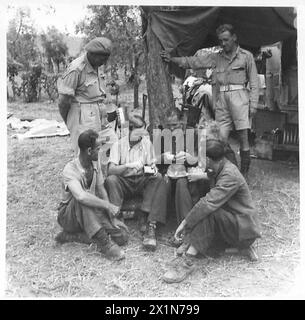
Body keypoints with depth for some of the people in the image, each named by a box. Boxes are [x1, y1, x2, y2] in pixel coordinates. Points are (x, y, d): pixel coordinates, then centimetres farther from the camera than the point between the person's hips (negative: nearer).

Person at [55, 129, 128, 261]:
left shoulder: (95, 164, -2)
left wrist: (111, 216, -10)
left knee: (122, 235, -13)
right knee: (82, 201, -40)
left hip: (93, 211, 6)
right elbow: (81, 196, -43)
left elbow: (101, 191, 1)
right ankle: (104, 243, -35)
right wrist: (107, 205, -36)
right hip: (69, 215, -6)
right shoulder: (70, 169, -25)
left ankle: (73, 236, -10)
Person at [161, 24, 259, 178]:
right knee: (221, 138, -3)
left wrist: (253, 104, -1)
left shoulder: (246, 56, 8)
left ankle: (244, 172, 5)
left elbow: (254, 82, 6)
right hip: (221, 98, 3)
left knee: (243, 136, -4)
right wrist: (172, 59, 2)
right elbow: (193, 61, 12)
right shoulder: (215, 57, 15)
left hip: (239, 96, -3)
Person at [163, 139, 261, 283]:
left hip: (244, 226, -10)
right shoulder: (223, 169, 5)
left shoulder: (230, 176, -25)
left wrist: (185, 223, -27)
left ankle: (187, 262, -31)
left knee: (208, 213, -30)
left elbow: (209, 203, -32)